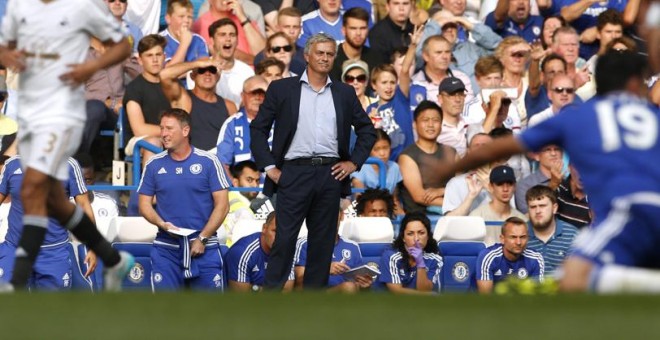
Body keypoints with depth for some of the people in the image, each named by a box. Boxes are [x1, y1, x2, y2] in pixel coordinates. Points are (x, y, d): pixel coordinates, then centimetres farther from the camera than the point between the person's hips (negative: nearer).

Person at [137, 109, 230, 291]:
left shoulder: (208, 161, 0)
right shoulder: (154, 165, 7)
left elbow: (222, 205, -1)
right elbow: (144, 204, 9)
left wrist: (202, 238, -8)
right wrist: (162, 224, -10)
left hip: (204, 247, -2)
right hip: (166, 247, 2)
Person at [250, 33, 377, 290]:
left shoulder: (345, 93, 12)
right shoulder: (282, 89, 5)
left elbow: (367, 130, 20)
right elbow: (258, 128, 5)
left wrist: (355, 162, 8)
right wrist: (269, 167, -2)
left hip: (331, 175, 3)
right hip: (294, 174, -3)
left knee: (322, 241, 5)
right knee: (284, 239, -7)